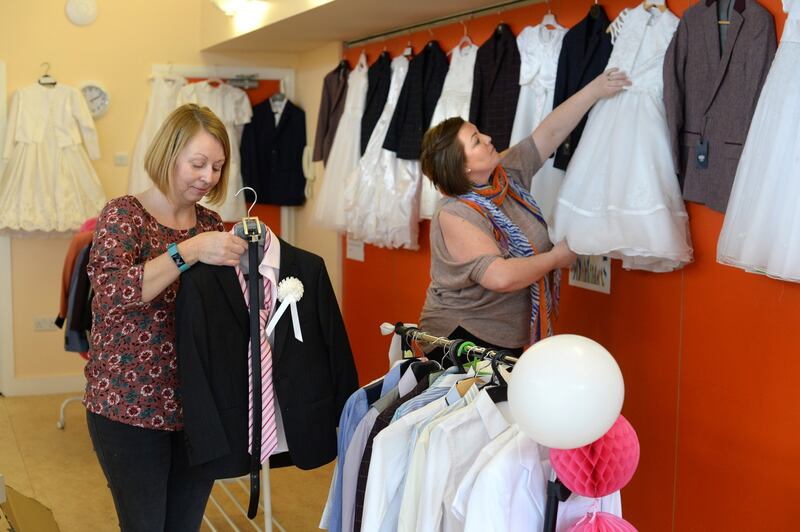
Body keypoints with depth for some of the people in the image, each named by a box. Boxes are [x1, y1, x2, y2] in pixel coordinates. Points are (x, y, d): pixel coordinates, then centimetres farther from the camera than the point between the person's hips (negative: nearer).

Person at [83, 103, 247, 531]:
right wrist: (188, 250, -31)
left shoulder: (210, 223, 8)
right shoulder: (124, 216, -8)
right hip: (132, 407, -5)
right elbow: (109, 293, -25)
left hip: (198, 405, 5)